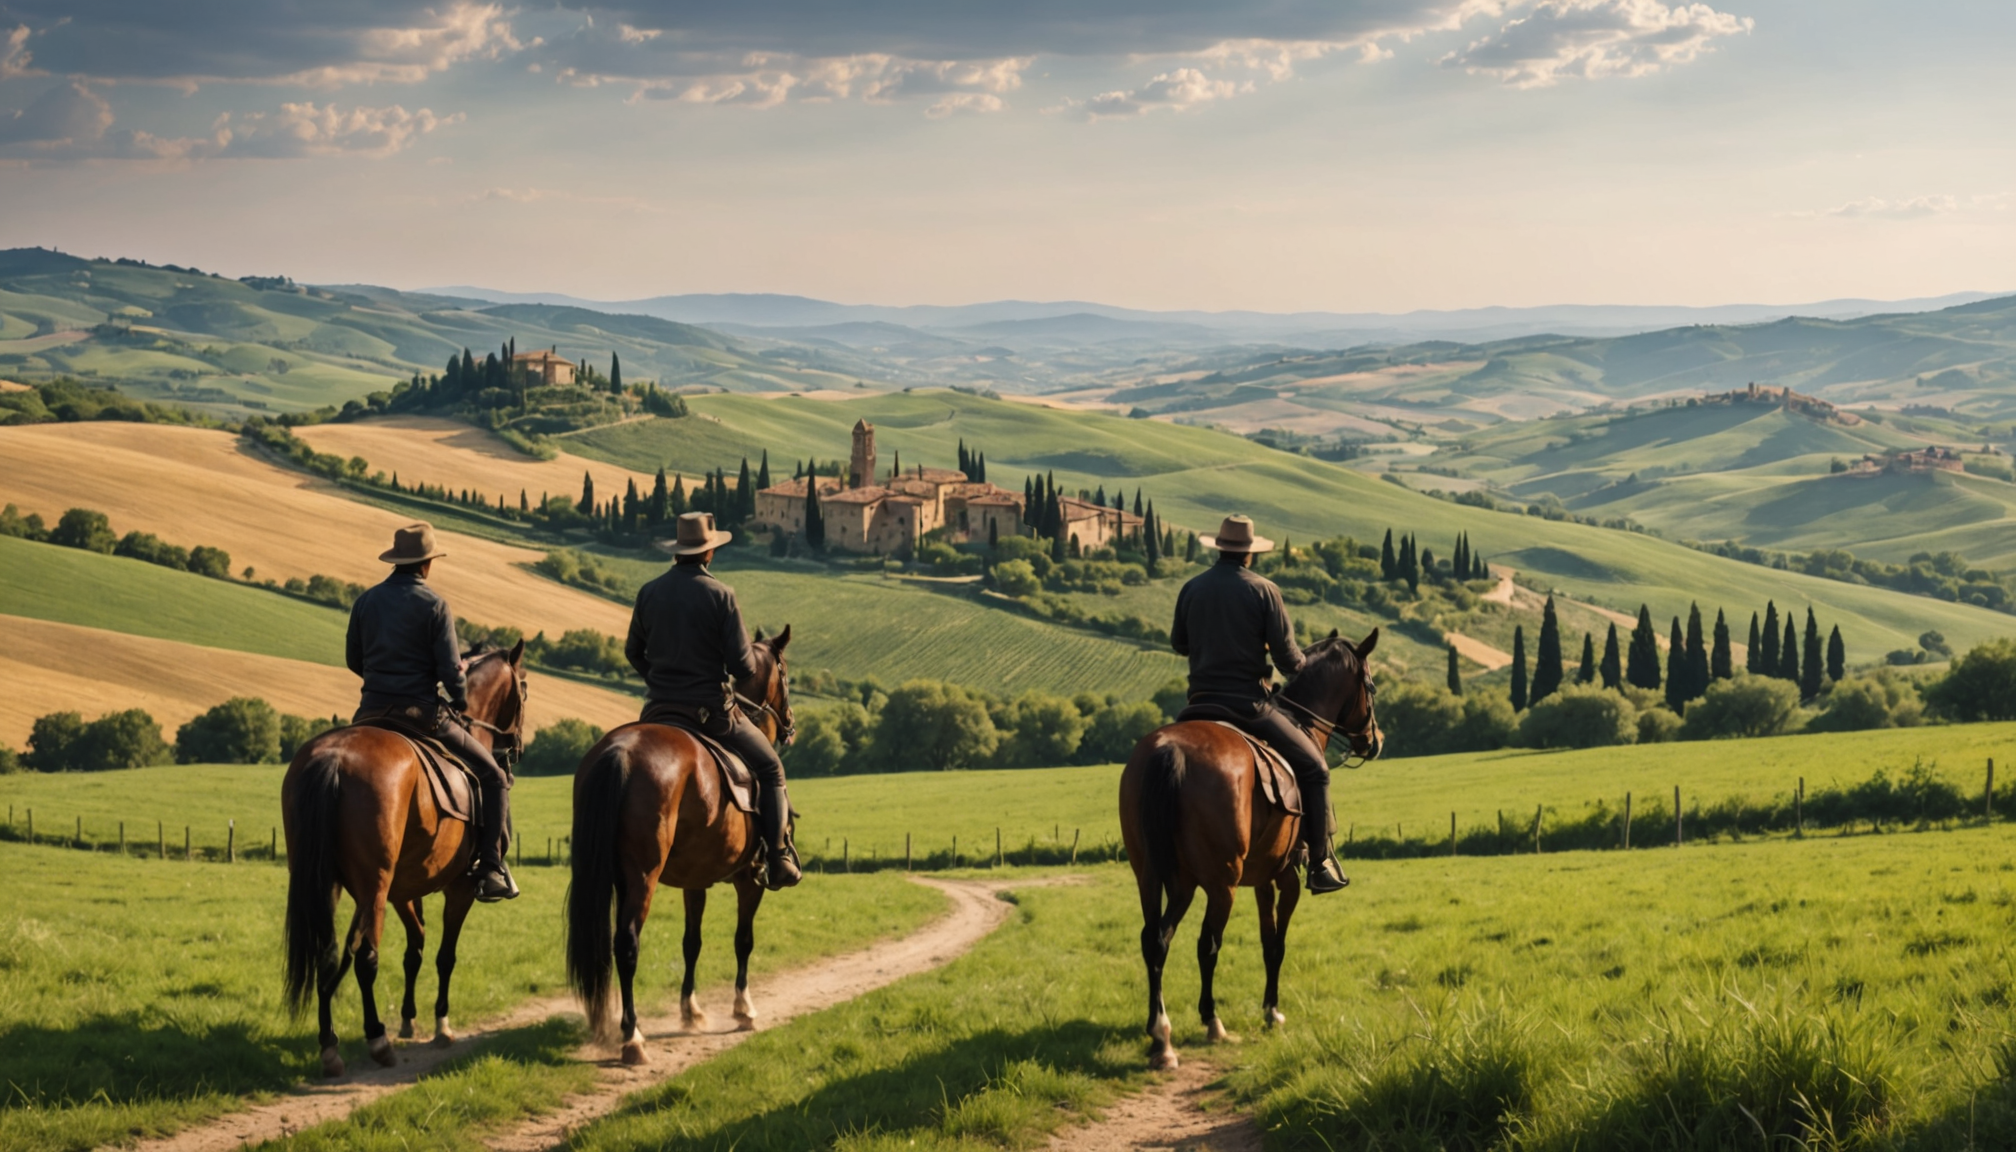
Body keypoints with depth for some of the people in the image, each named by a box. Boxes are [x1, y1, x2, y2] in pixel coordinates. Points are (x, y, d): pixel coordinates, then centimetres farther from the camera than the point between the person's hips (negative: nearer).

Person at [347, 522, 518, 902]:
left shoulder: (366, 602, 6)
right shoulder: (433, 604, -9)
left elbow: (354, 661, 14)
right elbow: (450, 670, -13)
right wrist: (462, 703, 6)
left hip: (371, 715, 5)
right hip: (421, 712, -5)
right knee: (492, 777, 7)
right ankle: (490, 870, -3)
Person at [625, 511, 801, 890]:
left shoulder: (649, 593, 1)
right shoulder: (720, 595, -12)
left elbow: (633, 652, 12)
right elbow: (743, 665, -13)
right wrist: (750, 668, 10)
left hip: (659, 709, 4)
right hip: (711, 709, -4)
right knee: (770, 769, 12)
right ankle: (777, 857, 2)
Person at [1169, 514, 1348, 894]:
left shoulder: (1192, 589, 4)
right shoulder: (1263, 591, -7)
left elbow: (1178, 644, 17)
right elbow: (1288, 659, -8)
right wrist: (1300, 665, 15)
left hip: (1200, 705, 4)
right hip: (1249, 704, -4)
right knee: (1313, 768, 7)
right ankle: (1320, 864, 1)